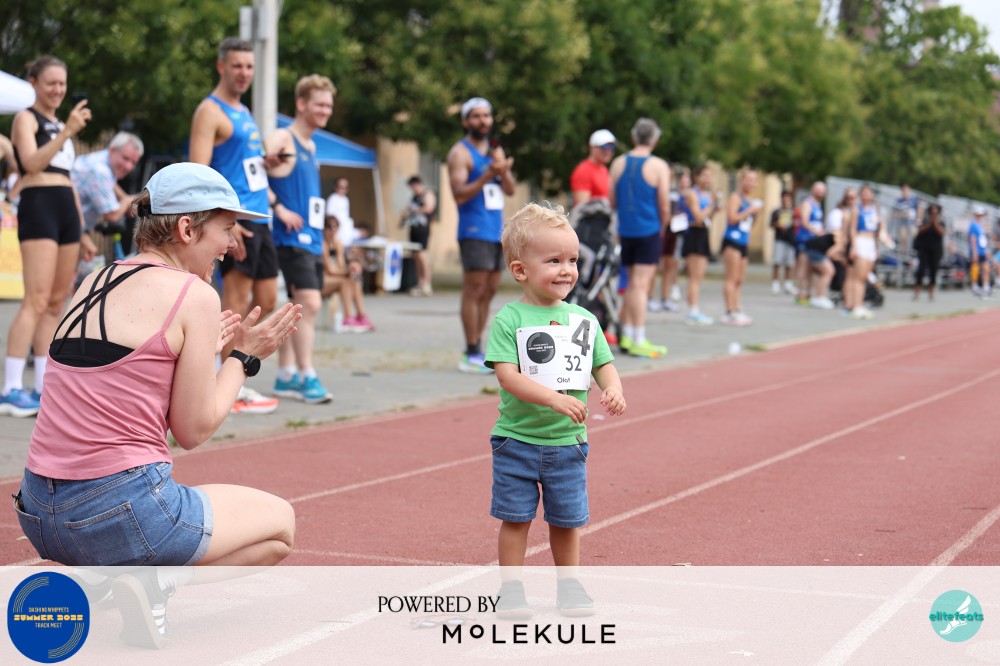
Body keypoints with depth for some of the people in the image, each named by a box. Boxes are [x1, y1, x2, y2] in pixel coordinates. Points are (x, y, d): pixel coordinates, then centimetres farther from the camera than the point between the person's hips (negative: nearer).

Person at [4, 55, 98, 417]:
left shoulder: (61, 125, 23)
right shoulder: (26, 119, -1)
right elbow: (31, 161, -18)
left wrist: (82, 234, 23)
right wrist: (66, 132, -26)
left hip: (67, 211, 8)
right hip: (38, 207, -8)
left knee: (56, 303, 6)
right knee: (36, 301, -17)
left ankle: (43, 389, 8)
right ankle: (12, 390, -19)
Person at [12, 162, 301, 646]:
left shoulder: (95, 283, 14)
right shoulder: (194, 295, -8)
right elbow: (192, 431, -6)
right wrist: (244, 357, 7)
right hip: (120, 511, -7)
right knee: (280, 522, 17)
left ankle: (77, 575, 10)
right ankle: (155, 581, -6)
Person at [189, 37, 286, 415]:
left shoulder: (243, 112, 20)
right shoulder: (211, 111, -8)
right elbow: (198, 173, -16)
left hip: (259, 217, 9)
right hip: (235, 218, -9)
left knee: (266, 301, 9)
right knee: (236, 299, -7)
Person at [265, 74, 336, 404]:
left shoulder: (311, 146, 19)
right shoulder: (282, 139, -8)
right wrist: (280, 208, -20)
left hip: (312, 238, 9)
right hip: (292, 237, -9)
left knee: (299, 307, 11)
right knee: (309, 302, -15)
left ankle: (286, 376, 18)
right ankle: (306, 377, -12)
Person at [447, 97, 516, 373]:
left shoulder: (495, 151, 18)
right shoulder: (460, 153, -4)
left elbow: (510, 190, 11)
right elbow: (459, 194, -15)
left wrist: (503, 170, -9)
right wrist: (488, 174, -25)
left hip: (497, 231, 8)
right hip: (474, 230, -8)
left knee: (489, 291, 8)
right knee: (474, 290, -10)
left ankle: (476, 350, 14)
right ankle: (472, 355, -10)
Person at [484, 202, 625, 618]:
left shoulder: (583, 320, 3)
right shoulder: (509, 320, -11)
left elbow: (603, 365, 8)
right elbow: (508, 375, -19)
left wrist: (613, 390, -15)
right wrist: (553, 398, -31)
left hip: (568, 442, 3)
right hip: (517, 440, -3)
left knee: (566, 520, 12)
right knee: (516, 518, 4)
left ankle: (569, 586, 26)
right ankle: (511, 590, 15)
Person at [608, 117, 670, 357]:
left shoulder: (618, 163, 5)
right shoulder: (659, 166, -8)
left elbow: (612, 201, 8)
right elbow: (664, 206, -8)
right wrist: (662, 225, 10)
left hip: (625, 230, 5)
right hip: (649, 231, -5)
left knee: (632, 284, 15)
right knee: (640, 285, -5)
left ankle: (626, 336, 17)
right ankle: (638, 341, -4)